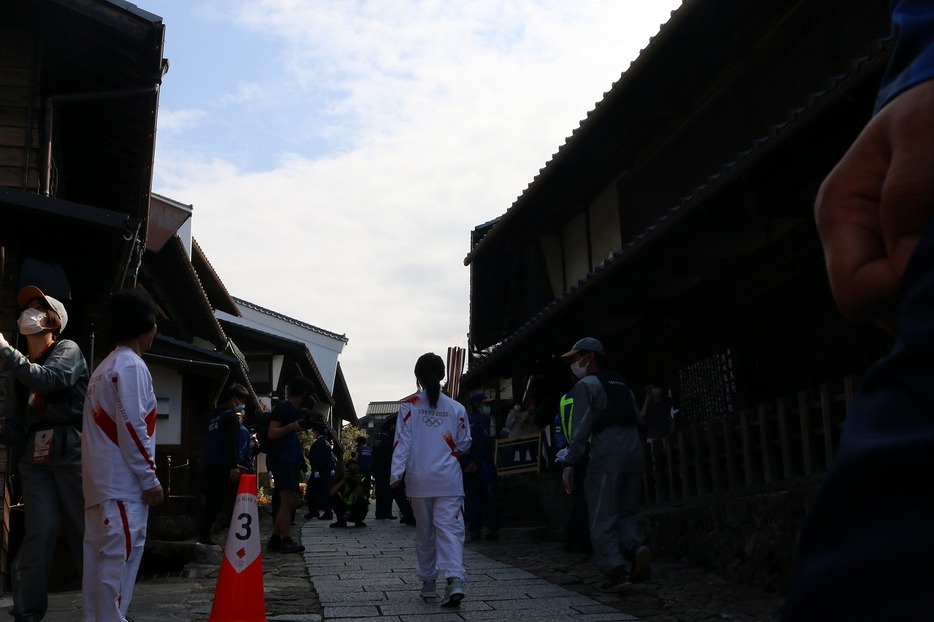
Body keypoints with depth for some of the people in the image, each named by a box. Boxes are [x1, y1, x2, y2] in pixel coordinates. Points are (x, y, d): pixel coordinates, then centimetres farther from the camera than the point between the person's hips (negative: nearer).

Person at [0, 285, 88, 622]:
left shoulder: (68, 350, 3)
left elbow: (46, 380, -18)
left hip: (71, 454, -4)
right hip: (34, 459, 4)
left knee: (86, 530, -2)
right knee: (40, 533, -5)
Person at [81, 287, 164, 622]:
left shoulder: (105, 367, 18)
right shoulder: (130, 365, -12)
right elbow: (131, 428, -18)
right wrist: (150, 479, -14)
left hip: (101, 481, 10)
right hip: (123, 482, -10)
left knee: (100, 555, 10)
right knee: (121, 555, -8)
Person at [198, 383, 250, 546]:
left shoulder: (214, 417, 20)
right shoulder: (230, 415, -8)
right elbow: (231, 443, -18)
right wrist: (234, 466, -23)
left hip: (210, 467, 9)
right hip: (223, 467, -9)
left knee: (212, 503, 12)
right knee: (233, 504, -7)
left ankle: (203, 536, 11)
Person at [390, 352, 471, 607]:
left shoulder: (409, 406, -3)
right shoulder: (456, 408, 0)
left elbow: (402, 441, -8)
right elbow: (464, 444, 6)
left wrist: (396, 473, -9)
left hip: (419, 479, 1)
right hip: (448, 479, 0)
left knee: (424, 531, 13)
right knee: (449, 528, -4)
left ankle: (428, 582, 22)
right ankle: (454, 579, -23)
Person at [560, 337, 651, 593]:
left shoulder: (586, 385, 0)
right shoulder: (621, 384, 22)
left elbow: (581, 428, -9)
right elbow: (639, 421, 19)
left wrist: (570, 463, -8)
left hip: (606, 457, -7)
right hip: (635, 454, 7)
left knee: (602, 518, 0)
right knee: (626, 512, 15)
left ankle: (616, 571, -9)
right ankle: (636, 546, -12)